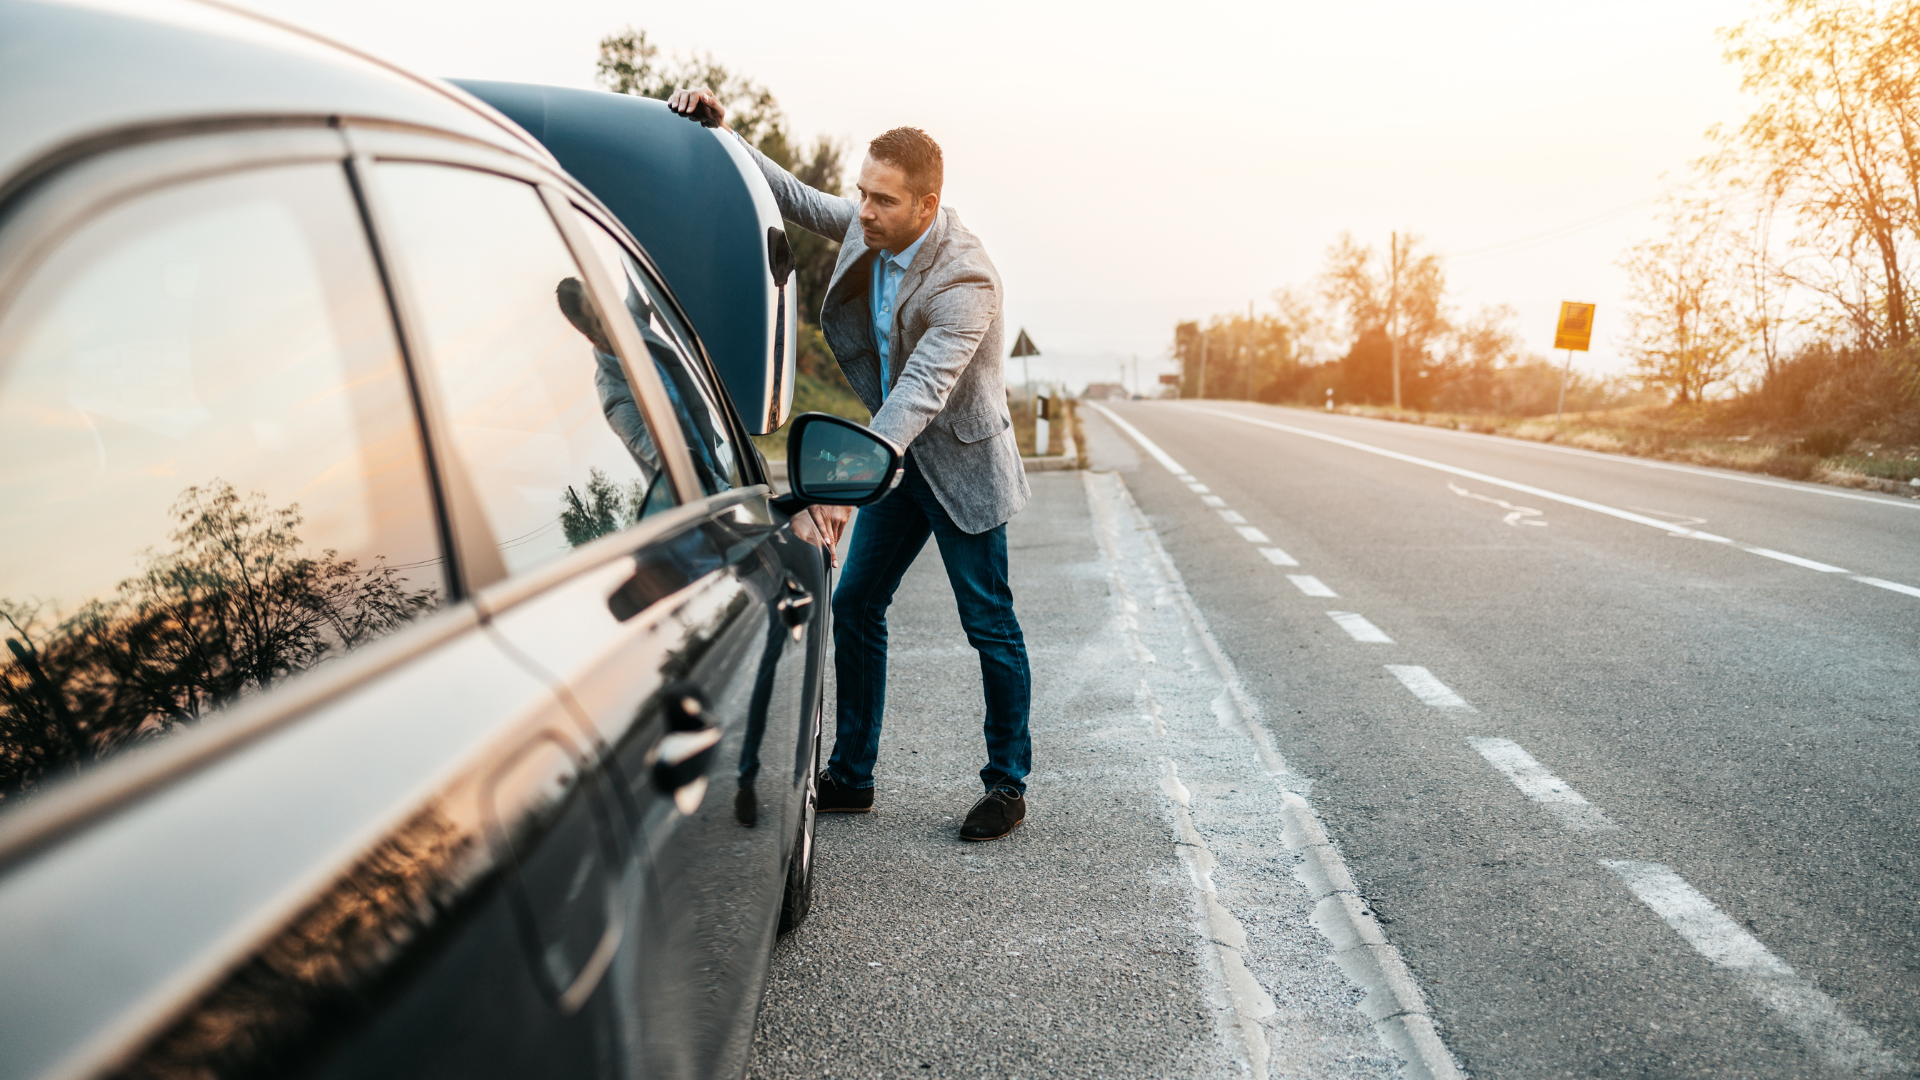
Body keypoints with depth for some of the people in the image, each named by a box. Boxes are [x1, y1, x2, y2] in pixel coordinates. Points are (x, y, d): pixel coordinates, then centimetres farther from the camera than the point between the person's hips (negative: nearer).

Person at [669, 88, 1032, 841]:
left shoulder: (965, 280, -29)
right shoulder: (865, 227, -6)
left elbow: (921, 393, -39)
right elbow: (794, 198, 10)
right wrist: (719, 132, -4)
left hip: (961, 461, -7)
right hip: (898, 453, 8)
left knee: (989, 625, 2)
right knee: (854, 605, 7)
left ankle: (1007, 785, 18)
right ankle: (850, 777, 19)